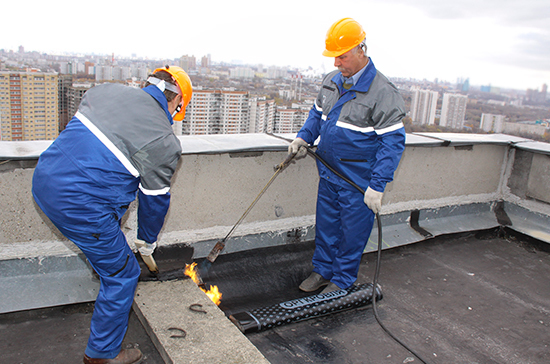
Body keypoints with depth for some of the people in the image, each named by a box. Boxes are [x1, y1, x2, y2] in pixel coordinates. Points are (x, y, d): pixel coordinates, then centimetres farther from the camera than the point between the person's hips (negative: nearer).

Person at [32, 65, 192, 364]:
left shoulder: (105, 90, 7)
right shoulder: (164, 141, -11)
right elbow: (155, 198, 0)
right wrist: (148, 239, 18)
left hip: (43, 179, 9)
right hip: (80, 205, -8)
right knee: (122, 274, 11)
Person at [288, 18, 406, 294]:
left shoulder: (383, 92, -18)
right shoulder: (331, 81, 4)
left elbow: (392, 143, -18)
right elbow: (317, 113, 20)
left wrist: (377, 186, -22)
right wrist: (304, 137, 2)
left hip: (358, 181, -6)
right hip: (328, 172, 6)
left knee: (352, 232, 7)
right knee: (325, 224, 17)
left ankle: (342, 280, 26)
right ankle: (323, 270, 36)